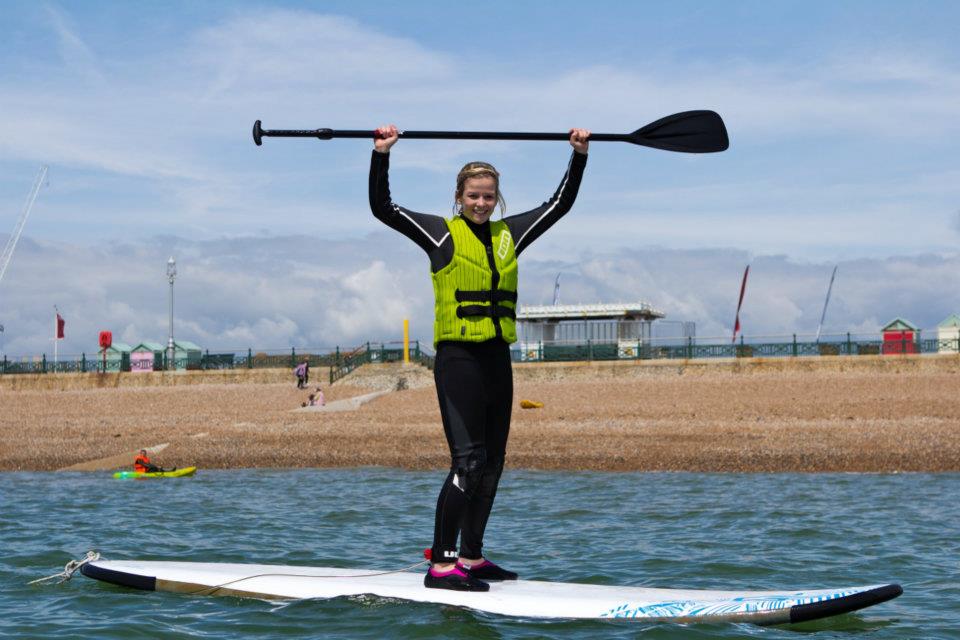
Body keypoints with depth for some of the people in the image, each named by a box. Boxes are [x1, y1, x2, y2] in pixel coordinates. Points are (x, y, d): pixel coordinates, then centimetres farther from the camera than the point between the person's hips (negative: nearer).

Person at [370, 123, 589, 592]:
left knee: (492, 463, 10)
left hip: (497, 359, 7)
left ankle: (471, 557, 21)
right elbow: (382, 207, -7)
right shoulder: (441, 233, -1)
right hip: (458, 358, -6)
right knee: (468, 461, -14)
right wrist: (381, 155, -14)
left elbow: (561, 203, 22)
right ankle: (440, 564, -12)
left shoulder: (508, 234, 13)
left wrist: (579, 155, 18)